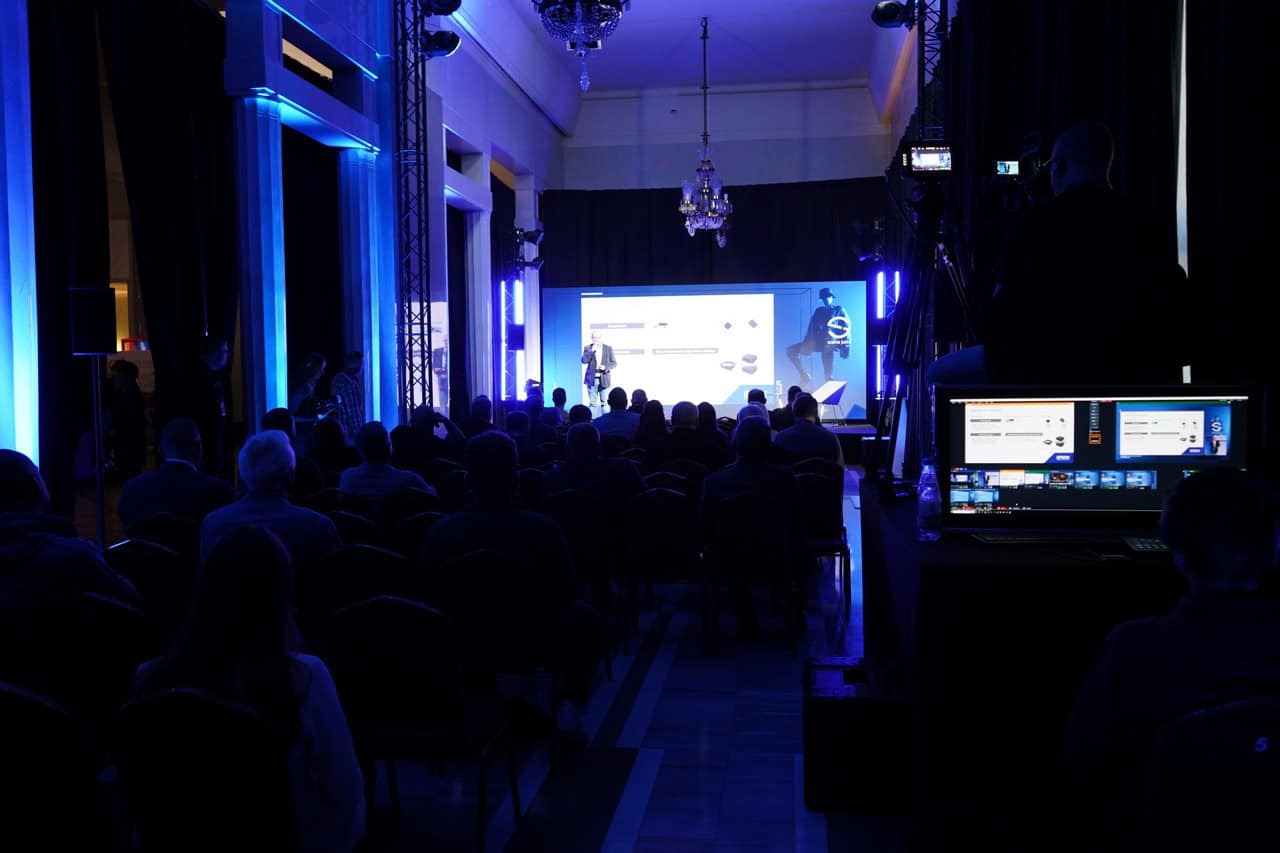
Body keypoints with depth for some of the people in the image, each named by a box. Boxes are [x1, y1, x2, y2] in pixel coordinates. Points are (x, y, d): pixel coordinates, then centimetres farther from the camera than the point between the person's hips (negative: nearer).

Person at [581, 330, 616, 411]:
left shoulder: (608, 348, 5)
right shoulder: (587, 348, 4)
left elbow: (614, 363, 6)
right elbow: (584, 360, -9)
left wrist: (606, 367, -13)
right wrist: (592, 350, -17)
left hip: (604, 379, 0)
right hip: (592, 379, 0)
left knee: (604, 403, 2)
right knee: (593, 403, 1)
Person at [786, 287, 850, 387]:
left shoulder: (839, 310, 8)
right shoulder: (819, 311, 19)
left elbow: (845, 329, 0)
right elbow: (812, 328, 18)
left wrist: (845, 347, -10)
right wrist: (807, 344, 7)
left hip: (830, 343, -5)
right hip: (817, 342, 5)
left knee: (828, 374, -12)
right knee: (791, 350, -4)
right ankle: (804, 375, -1)